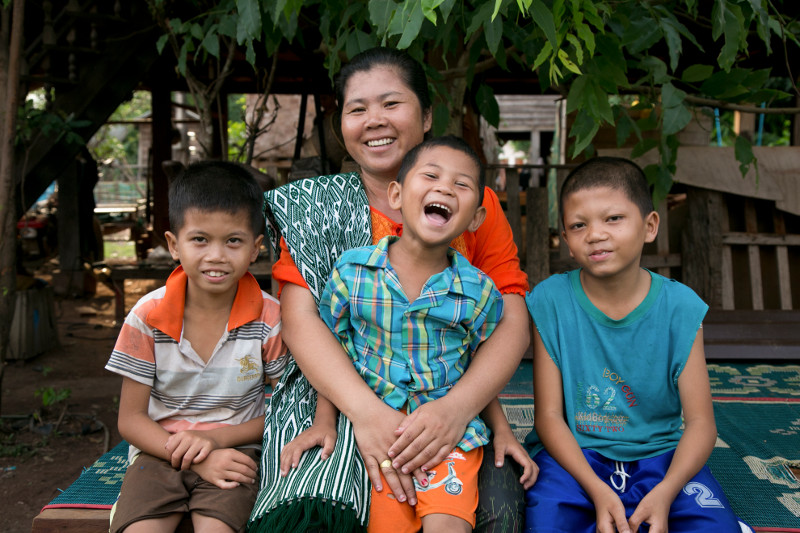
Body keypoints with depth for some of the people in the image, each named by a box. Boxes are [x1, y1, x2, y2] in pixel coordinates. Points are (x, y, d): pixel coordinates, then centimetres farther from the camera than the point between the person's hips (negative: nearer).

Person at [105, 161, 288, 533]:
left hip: (233, 451, -1)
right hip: (160, 452, 1)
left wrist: (216, 438, -15)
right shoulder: (148, 316, -6)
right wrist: (195, 457, -17)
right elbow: (130, 419, -2)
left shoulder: (269, 317, -8)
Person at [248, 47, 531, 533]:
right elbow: (301, 318, -7)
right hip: (339, 402, 0)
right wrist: (366, 411, -24)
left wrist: (458, 406, -22)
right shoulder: (314, 206, 5)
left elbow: (513, 323, -3)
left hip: (450, 408, 1)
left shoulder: (476, 203, 6)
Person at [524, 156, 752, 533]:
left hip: (659, 452, 1)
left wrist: (665, 492, -22)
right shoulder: (550, 302, -9)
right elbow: (549, 416, -8)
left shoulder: (679, 307, -6)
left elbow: (700, 423, -5)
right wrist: (597, 491, -20)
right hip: (572, 454, -1)